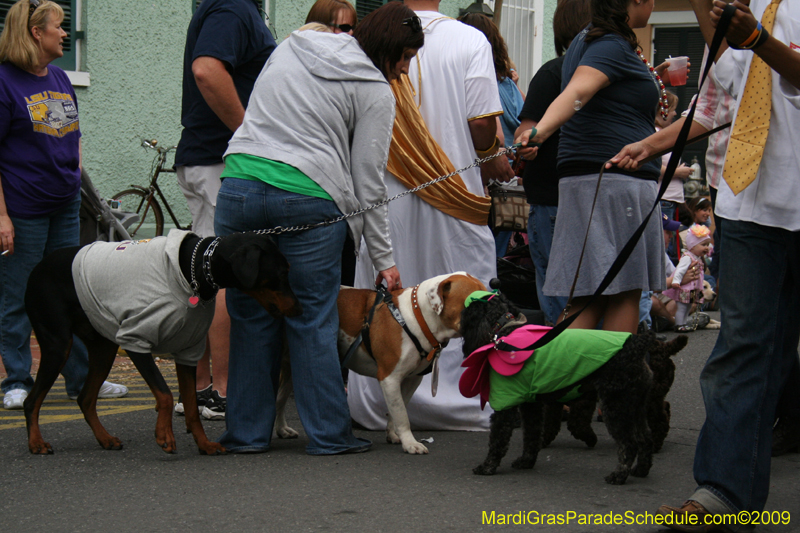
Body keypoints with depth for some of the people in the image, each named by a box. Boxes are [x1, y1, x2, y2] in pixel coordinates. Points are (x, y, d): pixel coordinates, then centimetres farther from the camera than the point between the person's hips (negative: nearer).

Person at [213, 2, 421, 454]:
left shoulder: (290, 48, 19)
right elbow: (368, 181, 2)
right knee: (314, 320, 4)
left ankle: (247, 431, 15)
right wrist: (384, 259, 7)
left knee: (250, 315, 10)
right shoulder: (375, 91, 3)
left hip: (240, 182, 5)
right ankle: (329, 434, 8)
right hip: (308, 201, -4)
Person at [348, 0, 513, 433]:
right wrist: (491, 162, 8)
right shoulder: (470, 40, -6)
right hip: (455, 190, -2)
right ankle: (461, 401, 9)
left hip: (384, 191, 2)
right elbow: (482, 122, -10)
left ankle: (377, 406, 12)